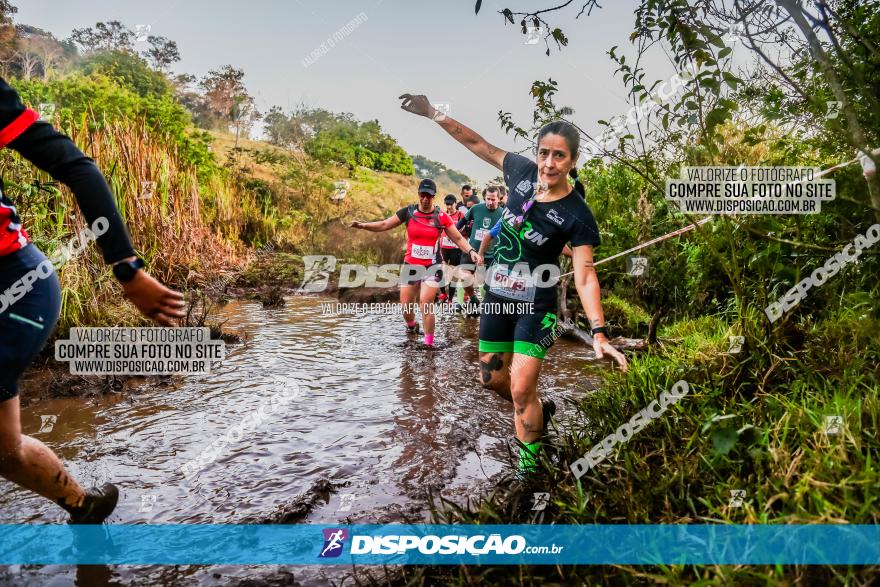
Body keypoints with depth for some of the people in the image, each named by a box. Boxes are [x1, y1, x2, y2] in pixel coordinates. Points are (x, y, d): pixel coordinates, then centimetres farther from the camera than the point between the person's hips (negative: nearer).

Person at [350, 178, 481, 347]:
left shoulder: (441, 217, -4)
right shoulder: (408, 212, -1)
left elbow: (458, 239, 0)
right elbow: (384, 225, 2)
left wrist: (471, 251, -16)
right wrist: (363, 225, -11)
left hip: (432, 267, -2)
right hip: (410, 266, 2)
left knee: (426, 305, -13)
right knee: (405, 306, 6)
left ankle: (429, 344, 0)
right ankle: (412, 328, 39)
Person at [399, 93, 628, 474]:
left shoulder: (578, 216, -18)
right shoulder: (522, 171, -7)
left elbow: (585, 276, -22)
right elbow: (478, 144, 3)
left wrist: (599, 332, -31)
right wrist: (432, 113, 0)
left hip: (535, 306, -5)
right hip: (497, 297, 5)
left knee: (521, 390, -8)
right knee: (491, 378, 17)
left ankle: (529, 463, 15)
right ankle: (539, 412, 44)